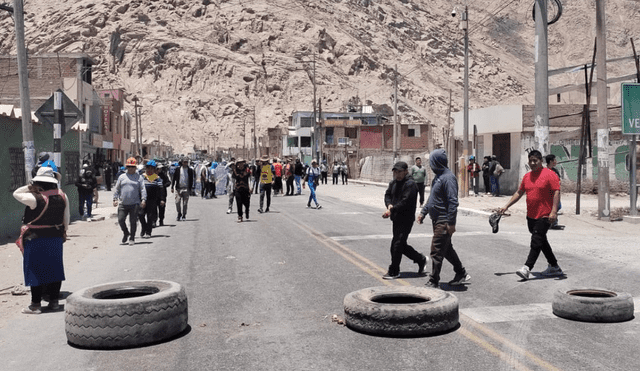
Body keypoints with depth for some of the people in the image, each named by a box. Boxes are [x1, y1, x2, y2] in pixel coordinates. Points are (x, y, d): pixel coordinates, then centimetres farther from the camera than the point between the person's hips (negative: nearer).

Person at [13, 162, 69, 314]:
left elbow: (16, 193, -5)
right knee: (54, 268, 13)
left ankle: (36, 304, 8)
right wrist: (64, 231, 20)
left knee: (35, 270, 3)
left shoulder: (35, 198, -19)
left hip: (36, 239, -5)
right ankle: (54, 300, 20)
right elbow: (66, 217, 7)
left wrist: (30, 187, -6)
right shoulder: (62, 196, -2)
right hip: (56, 237, 5)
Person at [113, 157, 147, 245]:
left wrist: (143, 199, -11)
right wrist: (115, 199, 6)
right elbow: (117, 189, 15)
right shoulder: (122, 177, 12)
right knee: (120, 220, -2)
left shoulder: (139, 177, 6)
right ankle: (126, 233, 23)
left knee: (133, 221, 0)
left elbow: (143, 189, 0)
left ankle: (132, 238, 12)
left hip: (134, 204, -2)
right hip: (123, 204, 2)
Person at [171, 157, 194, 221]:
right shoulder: (178, 170, 5)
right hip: (179, 188, 0)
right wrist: (172, 187, 2)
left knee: (185, 203, 2)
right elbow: (173, 179, 8)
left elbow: (191, 180, 8)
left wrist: (191, 188, 1)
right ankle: (179, 214, 14)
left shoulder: (190, 170, 5)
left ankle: (184, 216, 13)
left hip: (186, 189, 0)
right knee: (177, 202, -5)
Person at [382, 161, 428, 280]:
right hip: (396, 219, 9)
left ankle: (394, 271, 2)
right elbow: (387, 194, 15)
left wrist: (391, 210, -23)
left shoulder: (410, 184, -15)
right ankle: (421, 260, 33)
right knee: (401, 244, 15)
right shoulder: (393, 183, 12)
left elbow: (405, 202, -22)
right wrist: (389, 204, -6)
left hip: (406, 219, -9)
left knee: (397, 244, -9)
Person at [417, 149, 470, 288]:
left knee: (436, 251, -6)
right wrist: (423, 212, 20)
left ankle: (434, 282, 0)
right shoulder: (438, 177, 13)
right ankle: (462, 274, 30)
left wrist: (451, 223, -24)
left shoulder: (448, 178, -18)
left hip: (444, 222, -10)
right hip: (437, 220, 10)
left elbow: (453, 202, -22)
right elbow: (432, 198, 23)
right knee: (447, 249, 18)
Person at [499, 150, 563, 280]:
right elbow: (519, 193, 21)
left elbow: (556, 192, -14)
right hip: (531, 216, 8)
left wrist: (553, 211, -22)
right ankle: (554, 267, 26)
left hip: (544, 216, -8)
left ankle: (527, 268, -16)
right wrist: (507, 206, 16)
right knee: (542, 241, 14)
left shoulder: (549, 175, -8)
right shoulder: (527, 176, 13)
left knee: (536, 241, -11)